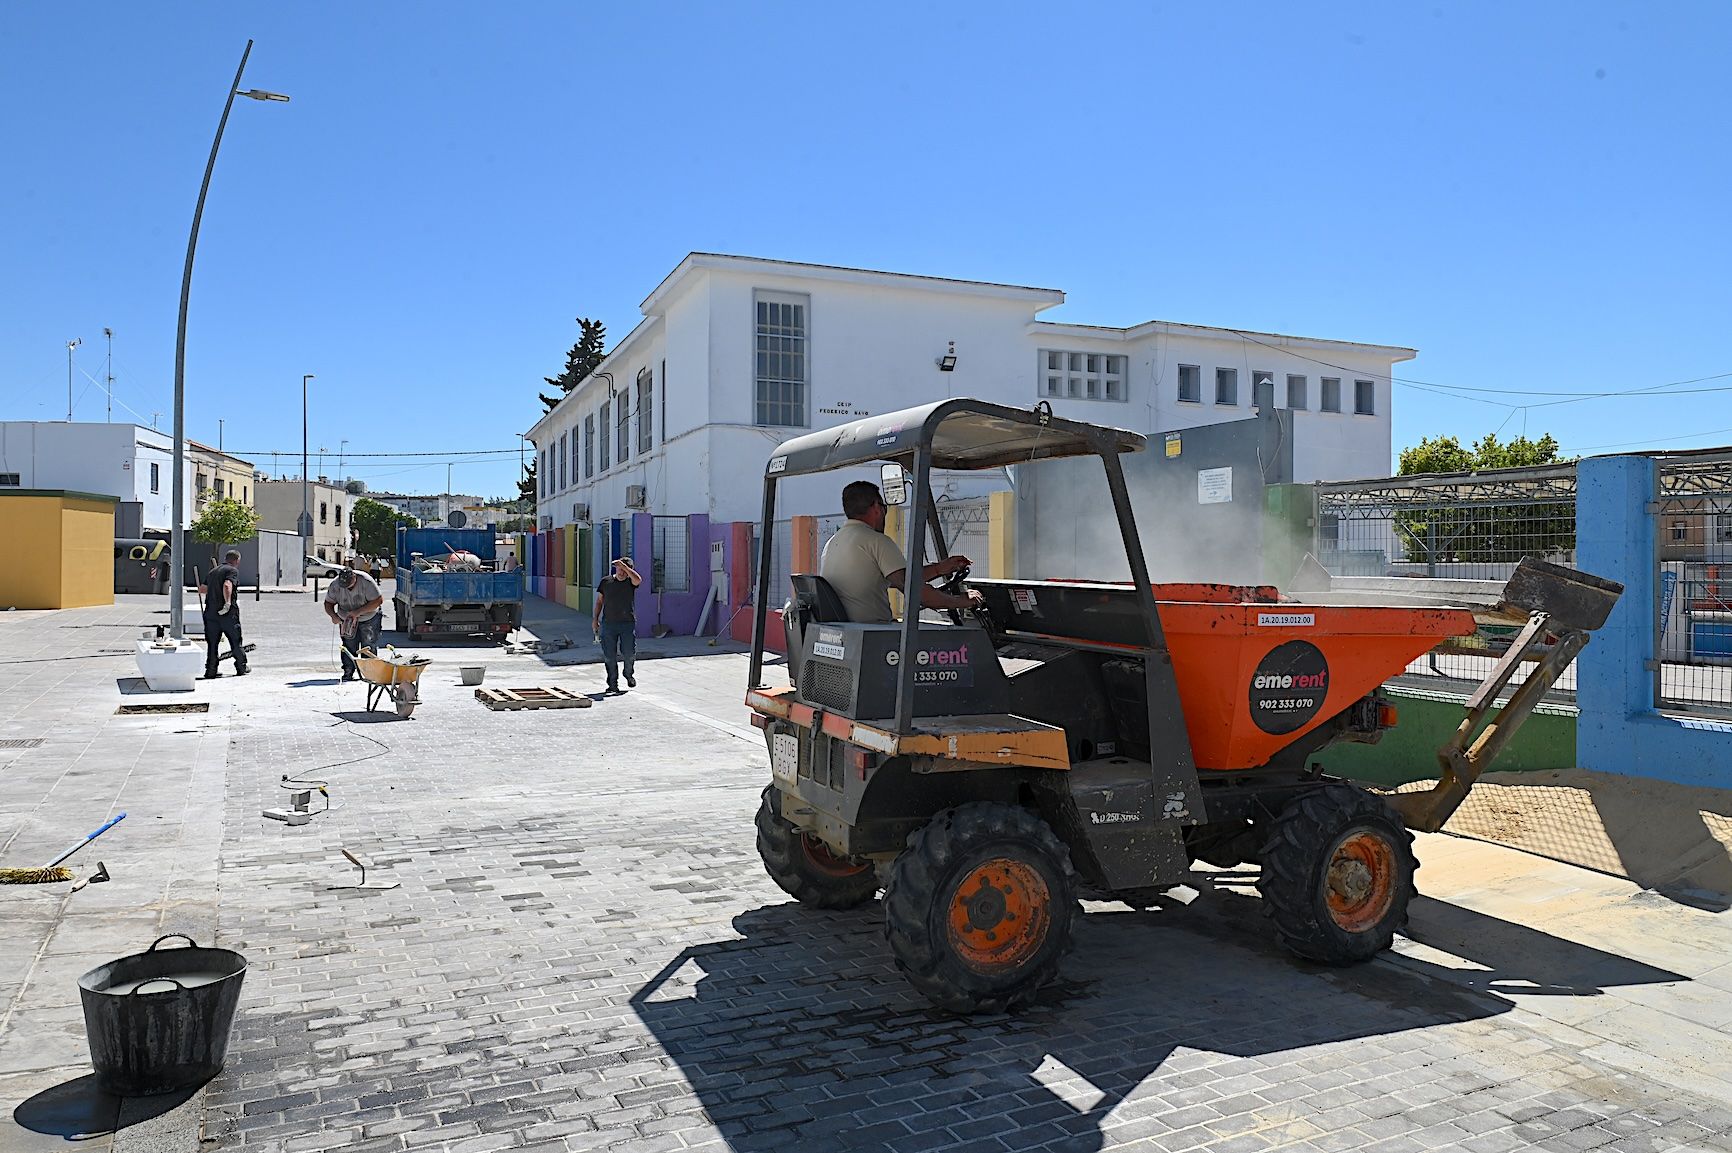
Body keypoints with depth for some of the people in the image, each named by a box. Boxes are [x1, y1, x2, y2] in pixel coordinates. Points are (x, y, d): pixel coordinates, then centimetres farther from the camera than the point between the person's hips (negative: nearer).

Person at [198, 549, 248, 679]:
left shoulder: (212, 572, 18)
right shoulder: (233, 570, -5)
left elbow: (201, 589, 19)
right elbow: (227, 585, -23)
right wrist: (228, 603, -22)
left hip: (211, 612, 6)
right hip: (228, 614, -6)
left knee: (212, 643, 8)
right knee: (235, 641, 8)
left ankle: (211, 671, 7)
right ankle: (241, 668, 17)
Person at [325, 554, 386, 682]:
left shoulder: (365, 581, -26)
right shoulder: (335, 584, -15)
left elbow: (378, 600, -24)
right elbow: (328, 603, -3)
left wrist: (358, 612, -29)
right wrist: (333, 615, -24)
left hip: (368, 619, -2)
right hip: (346, 620, 2)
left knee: (368, 647, -4)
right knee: (349, 647, -3)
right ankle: (348, 673, 3)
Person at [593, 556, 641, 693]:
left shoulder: (630, 582, 2)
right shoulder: (606, 581, 8)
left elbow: (638, 580, -23)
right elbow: (599, 601, 14)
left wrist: (624, 566, -22)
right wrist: (596, 618, 8)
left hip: (628, 623, -1)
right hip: (608, 623, 1)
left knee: (629, 653, -2)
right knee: (609, 656, 1)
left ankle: (629, 674, 26)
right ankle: (613, 683, 10)